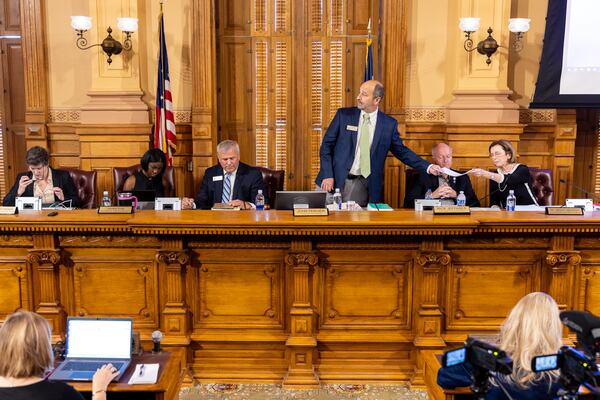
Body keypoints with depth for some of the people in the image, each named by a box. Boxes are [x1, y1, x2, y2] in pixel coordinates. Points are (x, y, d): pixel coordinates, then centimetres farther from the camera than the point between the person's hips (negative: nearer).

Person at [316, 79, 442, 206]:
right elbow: (327, 145, 1)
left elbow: (401, 152, 9)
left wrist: (428, 167, -1)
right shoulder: (344, 115, -1)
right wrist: (327, 175, -9)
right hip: (337, 180, 0)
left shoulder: (389, 124, 0)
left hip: (366, 185, 0)